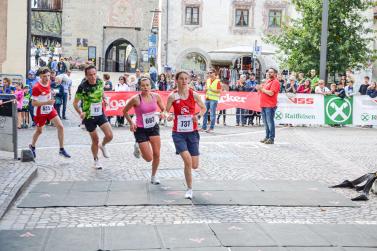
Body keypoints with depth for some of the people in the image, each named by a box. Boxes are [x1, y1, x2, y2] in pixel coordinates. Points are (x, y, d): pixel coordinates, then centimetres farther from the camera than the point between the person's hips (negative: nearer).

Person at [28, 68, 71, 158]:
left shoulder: (48, 82, -3)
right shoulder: (36, 87, -24)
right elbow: (33, 103, -23)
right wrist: (47, 102, -31)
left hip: (50, 109, 5)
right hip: (40, 112, -5)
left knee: (60, 127, -7)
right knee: (39, 131, 14)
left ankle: (61, 149, 1)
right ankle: (32, 146, 43)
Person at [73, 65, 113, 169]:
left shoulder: (100, 82, -7)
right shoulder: (82, 87, -20)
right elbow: (75, 103, -13)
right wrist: (80, 113, -28)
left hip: (100, 114, 3)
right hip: (89, 116, -3)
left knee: (109, 135, -9)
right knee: (95, 140, 6)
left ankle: (102, 146, 26)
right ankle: (96, 160, 29)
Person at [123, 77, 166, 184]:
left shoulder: (156, 96, -6)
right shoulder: (136, 99, -18)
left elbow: (163, 109, 10)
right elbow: (125, 111, -3)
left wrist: (163, 114, -12)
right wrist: (131, 123, -12)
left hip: (154, 127, 4)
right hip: (141, 130, -4)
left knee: (157, 154, 2)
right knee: (149, 158, -4)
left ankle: (154, 176, 24)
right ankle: (138, 147, 28)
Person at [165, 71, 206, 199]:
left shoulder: (194, 95, -2)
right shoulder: (173, 96, -6)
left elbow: (203, 108, 11)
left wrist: (198, 116, -9)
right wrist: (169, 117, -24)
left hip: (192, 132, 2)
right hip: (178, 133, -2)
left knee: (195, 166, 1)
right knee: (188, 160, -20)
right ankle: (189, 189, 0)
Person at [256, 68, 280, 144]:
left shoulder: (275, 82, -7)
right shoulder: (267, 81, 21)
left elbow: (271, 93, -19)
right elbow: (264, 91, 25)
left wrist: (262, 89, -11)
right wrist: (259, 89, 4)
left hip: (270, 106, -9)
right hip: (264, 105, 9)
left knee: (270, 122, -8)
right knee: (266, 122, 12)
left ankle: (271, 139, -5)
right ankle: (267, 137, 19)